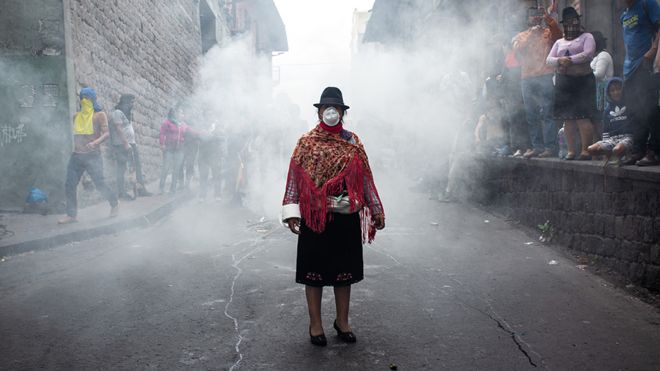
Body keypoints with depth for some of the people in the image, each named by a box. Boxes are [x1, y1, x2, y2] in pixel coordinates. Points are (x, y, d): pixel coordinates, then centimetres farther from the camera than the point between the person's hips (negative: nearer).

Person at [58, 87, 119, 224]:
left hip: (92, 155, -5)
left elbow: (106, 133, -10)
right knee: (69, 186, 1)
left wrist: (95, 142, -27)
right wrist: (75, 148, 14)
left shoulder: (99, 115, -1)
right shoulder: (76, 116, 15)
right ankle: (71, 215, 8)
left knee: (100, 184, -4)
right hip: (76, 156, 5)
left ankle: (115, 204, 19)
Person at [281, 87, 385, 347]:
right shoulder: (306, 142, 1)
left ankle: (342, 321, 27)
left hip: (347, 217, 2)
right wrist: (291, 211, -10)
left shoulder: (353, 143, 7)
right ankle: (315, 323, 21)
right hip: (314, 216, -2)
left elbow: (365, 178, 9)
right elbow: (295, 177, -2)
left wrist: (376, 210, 7)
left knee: (344, 269, 11)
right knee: (314, 269, 6)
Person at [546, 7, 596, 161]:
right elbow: (549, 59, 9)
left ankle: (585, 150, -10)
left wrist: (570, 60, -16)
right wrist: (560, 60, -11)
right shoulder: (559, 42, 20)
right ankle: (571, 151, 5)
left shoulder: (586, 37, 7)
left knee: (582, 117, -12)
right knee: (568, 118, 1)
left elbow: (588, 53, -10)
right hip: (563, 82, 4)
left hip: (582, 80, -4)